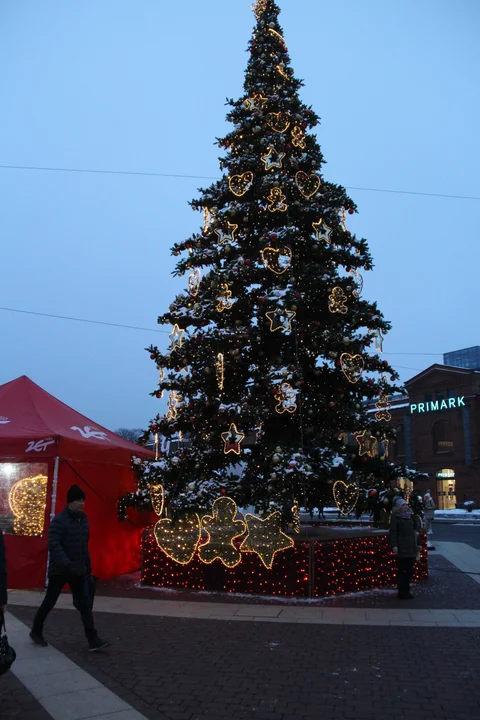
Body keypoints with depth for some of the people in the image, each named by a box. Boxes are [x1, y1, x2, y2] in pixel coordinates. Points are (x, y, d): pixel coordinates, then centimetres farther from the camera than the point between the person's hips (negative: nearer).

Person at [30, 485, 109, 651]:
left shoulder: (83, 519, 8)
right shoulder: (59, 520, -15)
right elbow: (54, 545, -25)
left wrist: (87, 566, 15)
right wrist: (67, 564, -36)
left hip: (78, 571, 6)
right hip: (60, 570, -6)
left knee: (85, 605, -1)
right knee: (49, 603, 11)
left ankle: (93, 640, -1)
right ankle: (36, 632, 33)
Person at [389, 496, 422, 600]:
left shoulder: (411, 516, 13)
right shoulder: (395, 517, -4)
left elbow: (416, 530, 17)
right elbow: (393, 532, -10)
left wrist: (419, 544, 13)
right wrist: (394, 545, -18)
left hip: (411, 547, 6)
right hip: (401, 548, -5)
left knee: (410, 570, 9)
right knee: (401, 570, 0)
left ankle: (406, 590, 21)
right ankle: (401, 591, 8)